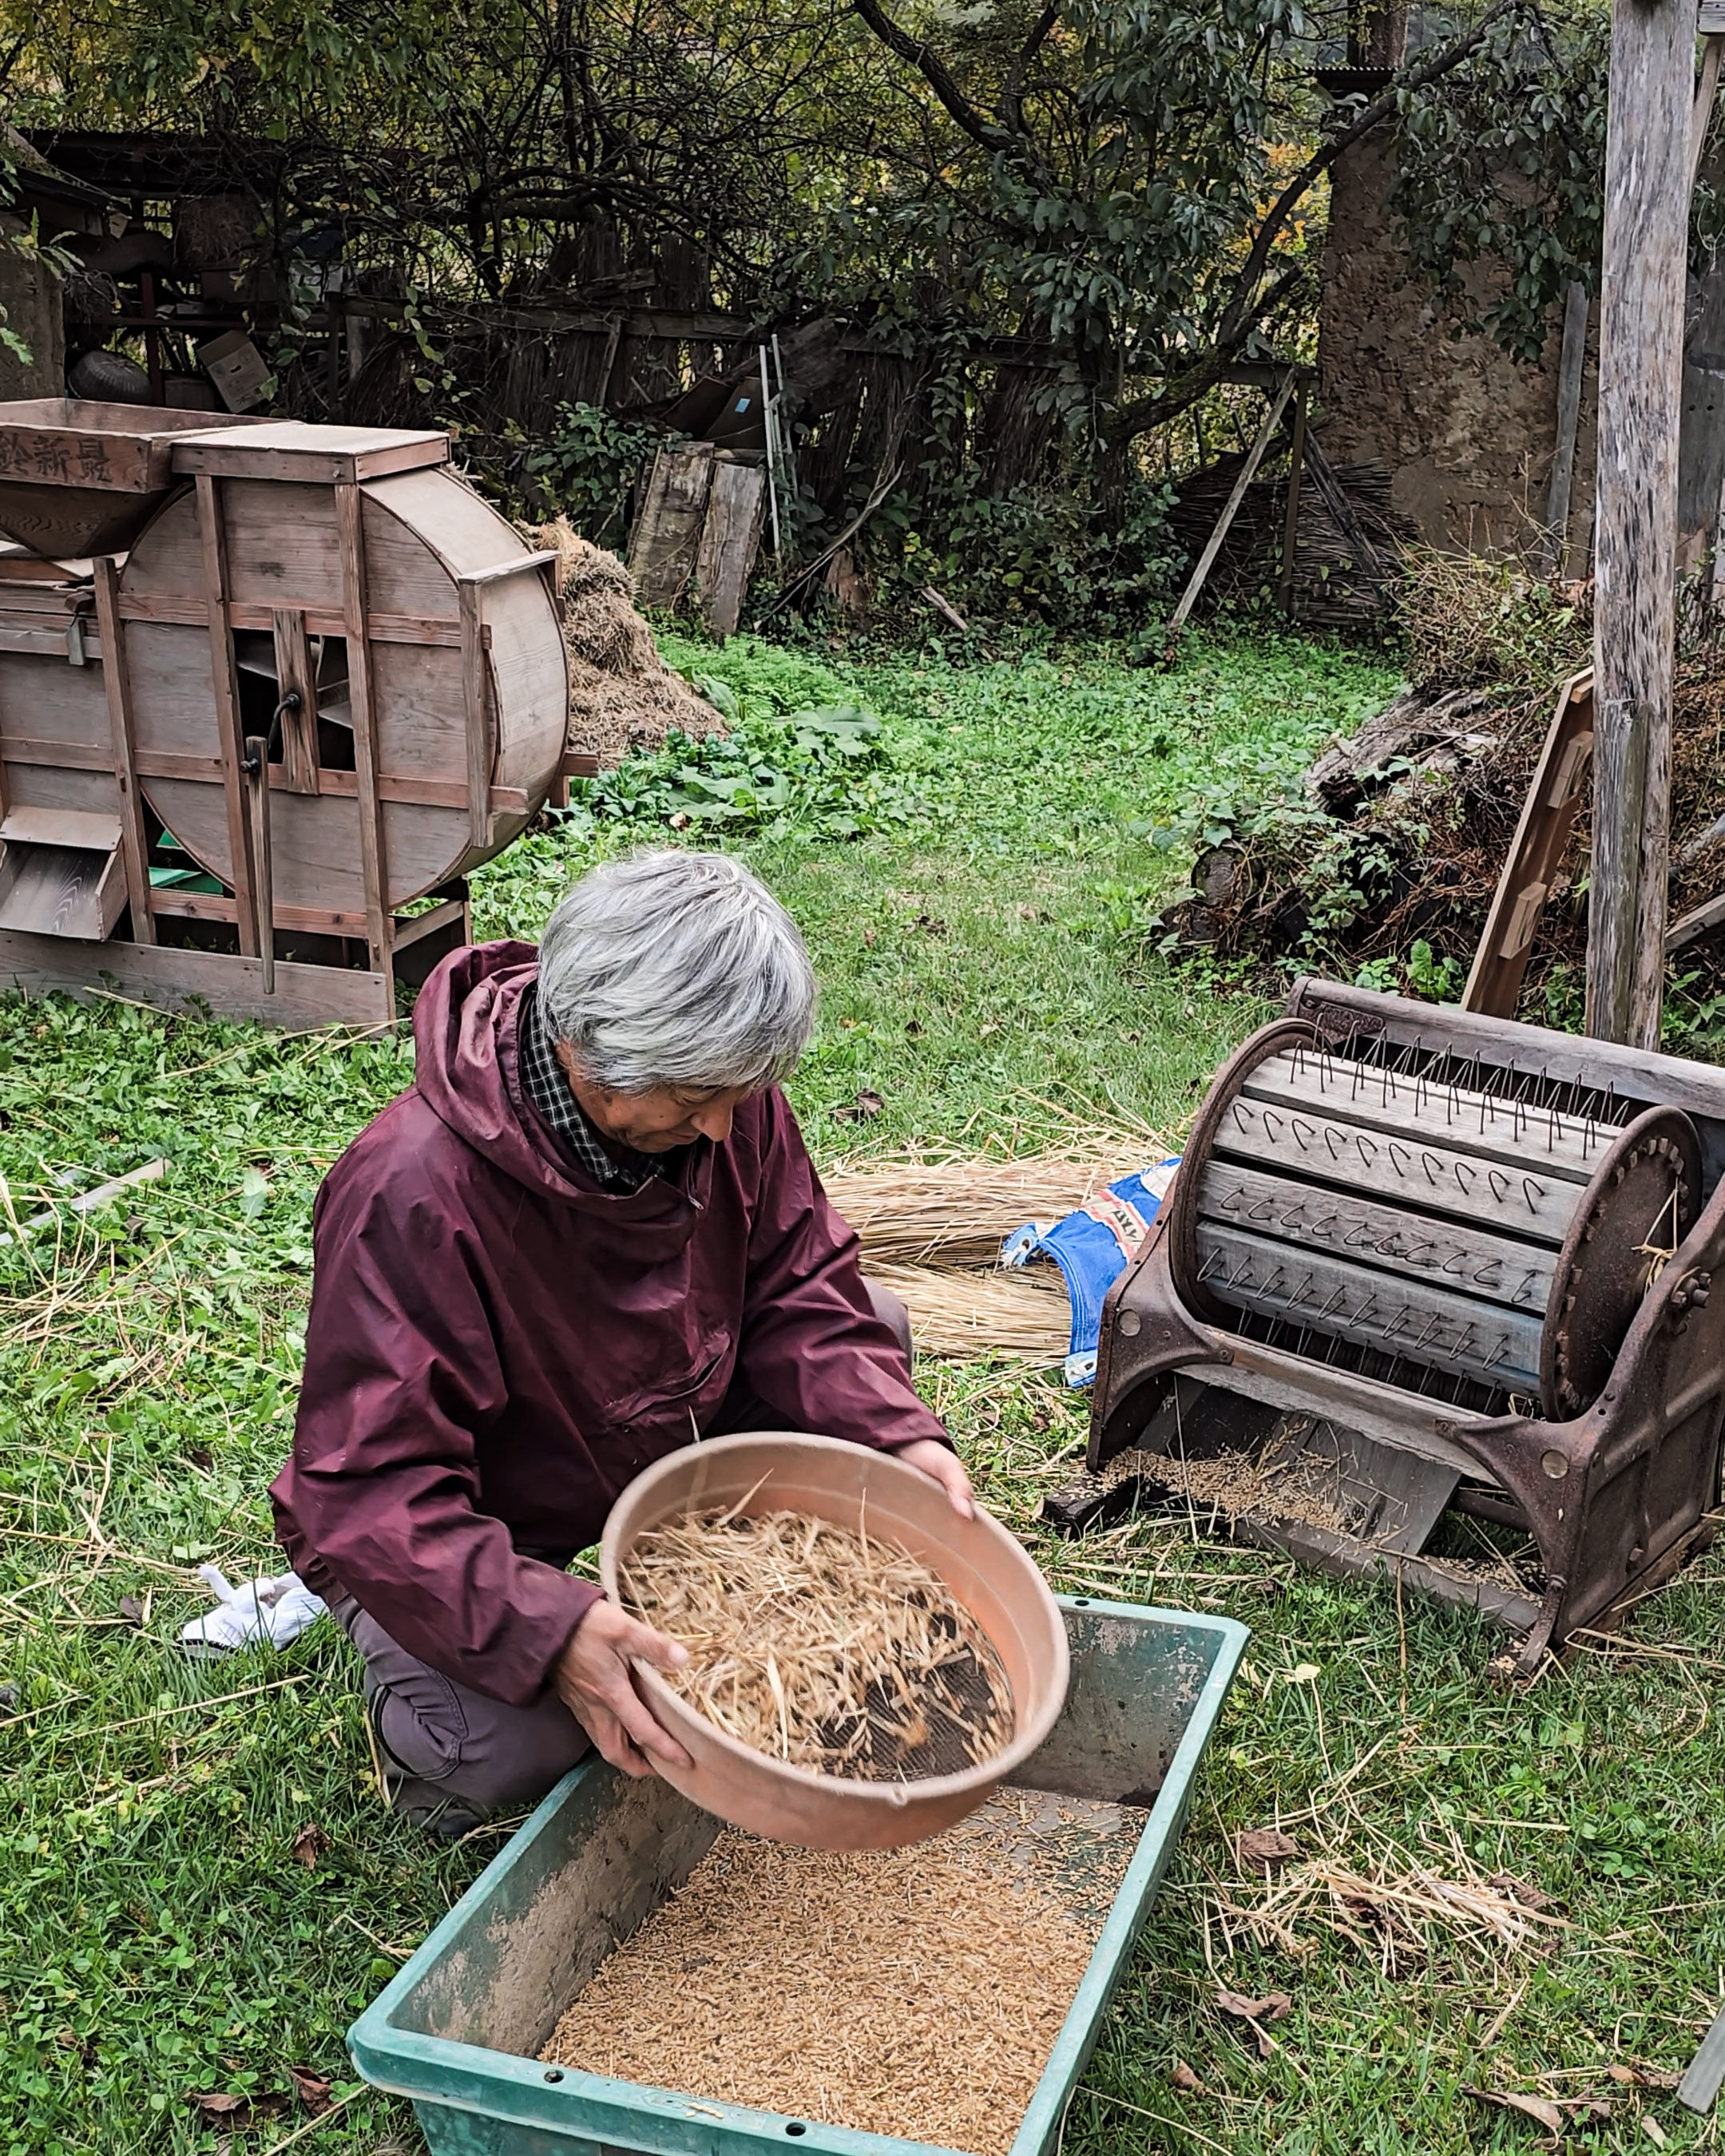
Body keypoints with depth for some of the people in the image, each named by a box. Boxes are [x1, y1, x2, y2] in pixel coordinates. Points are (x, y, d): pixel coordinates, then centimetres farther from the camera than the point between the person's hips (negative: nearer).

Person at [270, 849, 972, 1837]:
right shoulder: (411, 1195, -37)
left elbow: (797, 1285, -6)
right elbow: (370, 1492, -35)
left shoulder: (718, 1092, -17)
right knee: (505, 1746, -34)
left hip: (659, 1439, 7)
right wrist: (548, 1633, -49)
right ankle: (409, 1699, 6)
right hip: (469, 1532, -6)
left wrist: (898, 1435, -23)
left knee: (874, 1326, -7)